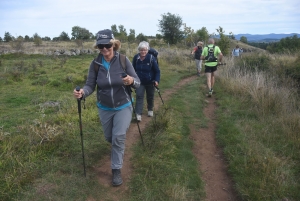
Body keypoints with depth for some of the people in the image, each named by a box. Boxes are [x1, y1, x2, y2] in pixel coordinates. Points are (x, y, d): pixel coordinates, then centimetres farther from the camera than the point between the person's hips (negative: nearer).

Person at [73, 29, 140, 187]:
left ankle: (116, 170, 9)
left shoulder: (123, 60, -17)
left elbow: (137, 82, -15)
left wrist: (131, 81, -39)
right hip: (104, 108, 3)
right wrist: (82, 92, -35)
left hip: (123, 106, -3)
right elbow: (90, 85, -12)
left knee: (119, 137, -11)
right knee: (109, 137, 20)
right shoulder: (95, 64, -13)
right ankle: (116, 149, 56)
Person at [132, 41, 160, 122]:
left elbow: (157, 71, -13)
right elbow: (133, 69, 3)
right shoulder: (136, 57, -12)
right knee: (139, 96, -8)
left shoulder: (151, 58, -19)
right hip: (140, 82, 1)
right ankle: (138, 114, -6)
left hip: (150, 82, -1)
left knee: (150, 97, 15)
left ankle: (150, 110, 38)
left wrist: (157, 80, -23)